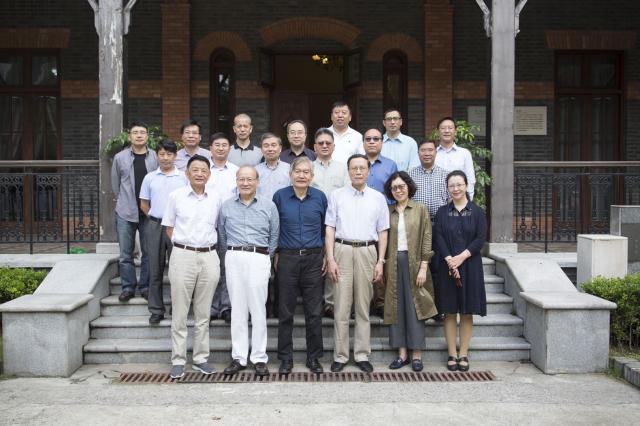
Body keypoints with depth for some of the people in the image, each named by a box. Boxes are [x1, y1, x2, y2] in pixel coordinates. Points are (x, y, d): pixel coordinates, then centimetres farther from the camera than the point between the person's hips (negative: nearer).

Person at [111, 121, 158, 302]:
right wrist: (123, 201, 12)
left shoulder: (156, 158, -2)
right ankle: (128, 287, 16)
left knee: (148, 252, 6)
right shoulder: (120, 157, 2)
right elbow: (115, 183, 12)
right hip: (125, 212, 1)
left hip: (149, 213, -1)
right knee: (125, 253, 5)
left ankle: (145, 286, 18)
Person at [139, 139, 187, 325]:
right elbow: (144, 204, 14)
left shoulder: (183, 177, 2)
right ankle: (156, 310, 15)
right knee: (155, 270, 7)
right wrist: (155, 218, 6)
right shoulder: (150, 178, 7)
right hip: (155, 226, 2)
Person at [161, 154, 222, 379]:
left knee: (203, 313, 9)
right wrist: (185, 243, -3)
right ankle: (178, 360, 10)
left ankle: (201, 358, 18)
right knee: (179, 313, 1)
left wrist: (207, 243, 4)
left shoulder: (216, 198, 6)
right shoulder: (176, 196, 1)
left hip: (209, 257, 2)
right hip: (182, 256, -2)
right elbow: (169, 228, 7)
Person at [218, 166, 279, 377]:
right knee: (237, 309, 5)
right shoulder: (226, 206, 9)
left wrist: (267, 257, 6)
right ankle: (238, 357, 13)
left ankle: (259, 358, 7)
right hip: (234, 259, 2)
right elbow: (222, 234, 16)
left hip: (258, 259, -2)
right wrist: (231, 254, 13)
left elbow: (274, 235, 8)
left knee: (258, 309, -1)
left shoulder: (268, 206, 5)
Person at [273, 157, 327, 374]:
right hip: (287, 258, -1)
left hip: (313, 259, 1)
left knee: (314, 311, 5)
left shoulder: (320, 197, 4)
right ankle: (285, 358, 15)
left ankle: (314, 357, 17)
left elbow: (326, 228, 11)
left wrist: (326, 256, 6)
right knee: (285, 311, 4)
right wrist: (275, 254, 3)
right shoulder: (279, 196, 1)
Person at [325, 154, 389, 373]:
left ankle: (362, 355, 14)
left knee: (363, 308, 6)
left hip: (367, 252, 1)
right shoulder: (337, 196, 6)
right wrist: (330, 259, -5)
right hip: (342, 251, -1)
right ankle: (340, 356, 8)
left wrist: (380, 261, 2)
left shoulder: (378, 198, 10)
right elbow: (330, 229, 3)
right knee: (341, 307, -1)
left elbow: (382, 231, 9)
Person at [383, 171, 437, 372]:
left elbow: (426, 240, -2)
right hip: (393, 264, 3)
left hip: (413, 262, -3)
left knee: (414, 307, -1)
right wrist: (382, 266, 0)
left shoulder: (420, 209, 3)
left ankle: (417, 354, 5)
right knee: (396, 308, 4)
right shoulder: (388, 211, 10)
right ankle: (402, 353, 11)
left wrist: (423, 267, -9)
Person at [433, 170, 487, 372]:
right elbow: (438, 239, -2)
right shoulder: (442, 213, 6)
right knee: (449, 312, 2)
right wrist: (450, 260, -16)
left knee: (467, 312, 3)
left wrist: (461, 257, -15)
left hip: (470, 266, 0)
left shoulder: (477, 212, 4)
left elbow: (480, 239, -5)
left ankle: (463, 354, 10)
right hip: (447, 267, 0)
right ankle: (452, 355, 9)